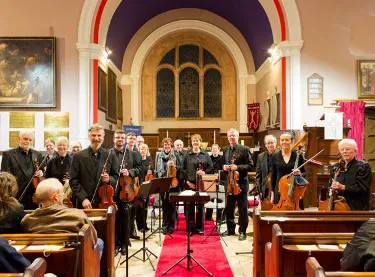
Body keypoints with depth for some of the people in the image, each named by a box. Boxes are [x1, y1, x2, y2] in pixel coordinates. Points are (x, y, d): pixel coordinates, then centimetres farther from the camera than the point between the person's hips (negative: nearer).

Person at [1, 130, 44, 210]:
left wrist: (41, 172, -4)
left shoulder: (38, 154, 11)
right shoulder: (8, 154, -1)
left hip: (33, 197, 3)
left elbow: (43, 170, 20)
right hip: (16, 197, -3)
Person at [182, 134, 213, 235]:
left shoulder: (205, 154, 8)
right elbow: (183, 169, 3)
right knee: (190, 206, 1)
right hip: (190, 184, -1)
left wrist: (204, 172, -11)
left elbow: (211, 168, 9)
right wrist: (187, 181, -6)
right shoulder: (187, 154, 4)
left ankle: (200, 227, 17)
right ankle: (191, 228, 12)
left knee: (200, 206, 6)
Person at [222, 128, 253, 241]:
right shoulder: (225, 150, 11)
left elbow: (250, 165, -9)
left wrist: (238, 167, -21)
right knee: (229, 207, 12)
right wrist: (224, 167, -2)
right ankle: (230, 229, 25)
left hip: (241, 182, -5)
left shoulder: (245, 149, -6)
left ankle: (242, 231, 12)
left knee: (242, 208, 3)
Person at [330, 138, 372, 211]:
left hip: (357, 208, -4)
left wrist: (343, 187, -24)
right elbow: (331, 185, 18)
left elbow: (362, 188, -14)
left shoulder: (364, 166, -4)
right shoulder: (336, 167, 12)